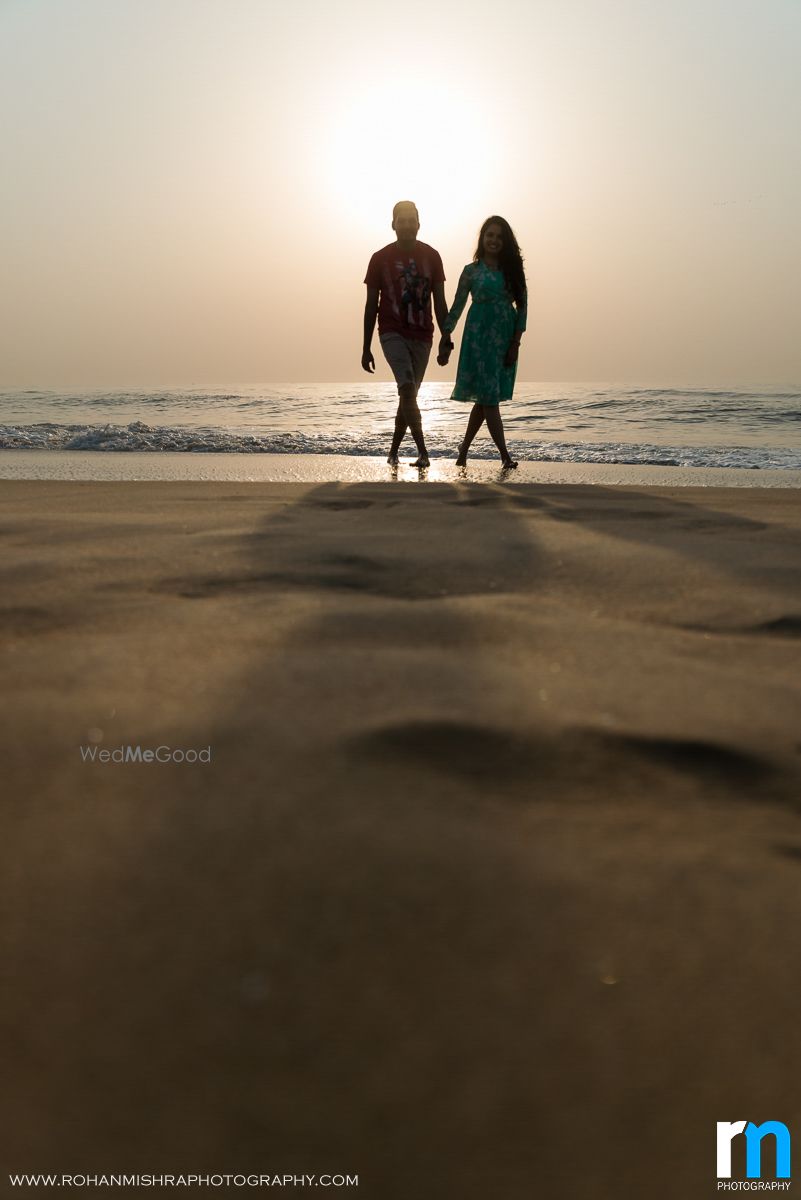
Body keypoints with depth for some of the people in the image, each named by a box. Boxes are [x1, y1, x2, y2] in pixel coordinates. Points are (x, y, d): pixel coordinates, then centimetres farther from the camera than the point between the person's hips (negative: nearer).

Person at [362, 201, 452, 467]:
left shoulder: (431, 256, 5)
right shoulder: (380, 258, 0)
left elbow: (440, 303, 8)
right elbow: (371, 304, 3)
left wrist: (446, 341, 2)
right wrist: (366, 347, 1)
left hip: (422, 336, 3)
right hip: (392, 333, -3)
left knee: (408, 394, 9)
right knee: (407, 388, -21)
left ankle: (394, 451, 23)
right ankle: (422, 451, -24)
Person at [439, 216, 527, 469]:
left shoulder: (512, 269, 9)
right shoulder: (472, 271, 4)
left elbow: (522, 306, 6)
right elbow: (457, 306, 5)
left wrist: (515, 343, -3)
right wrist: (445, 337, -3)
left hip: (506, 339, 3)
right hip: (480, 336, -3)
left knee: (485, 396, 6)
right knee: (489, 396, -7)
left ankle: (463, 450, 19)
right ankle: (506, 456, -5)